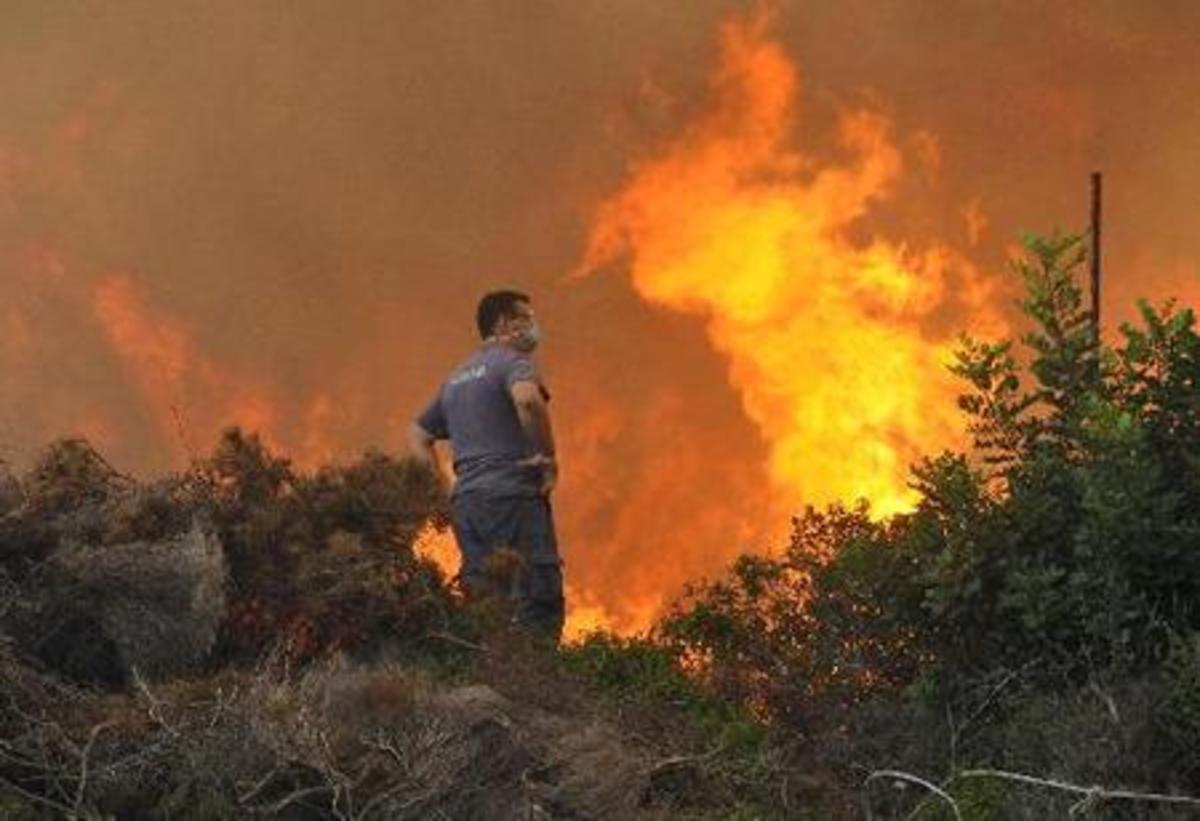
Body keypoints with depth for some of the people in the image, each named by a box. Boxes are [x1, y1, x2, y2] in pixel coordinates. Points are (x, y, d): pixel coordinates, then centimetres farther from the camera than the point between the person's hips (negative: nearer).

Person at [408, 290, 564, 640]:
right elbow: (527, 398, -24)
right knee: (540, 601, -12)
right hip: (511, 493, -8)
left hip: (466, 502, 8)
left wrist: (447, 484, 19)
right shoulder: (511, 360, -1)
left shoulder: (456, 378, 24)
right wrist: (549, 455, -14)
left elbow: (418, 436, 28)